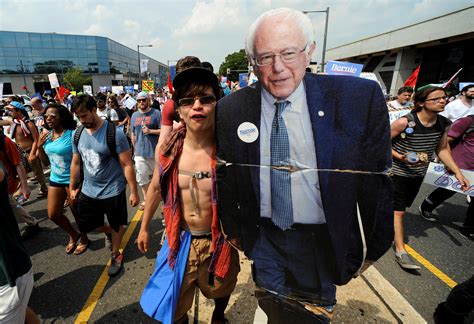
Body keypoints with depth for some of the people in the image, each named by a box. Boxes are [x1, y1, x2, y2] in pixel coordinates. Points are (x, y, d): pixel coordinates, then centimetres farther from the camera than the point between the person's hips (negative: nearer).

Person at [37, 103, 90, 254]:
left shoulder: (72, 134, -19)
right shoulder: (47, 134, 2)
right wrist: (39, 145, -4)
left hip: (72, 180, -6)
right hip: (55, 179, 7)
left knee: (77, 213, 10)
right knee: (53, 214, 13)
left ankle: (84, 239, 34)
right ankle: (73, 235, 38)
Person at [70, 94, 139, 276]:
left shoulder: (114, 133, -19)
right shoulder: (78, 134, -1)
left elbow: (127, 164, -17)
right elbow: (76, 163, 10)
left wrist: (133, 192, -16)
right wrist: (72, 188, 16)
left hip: (113, 191, -5)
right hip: (88, 191, 6)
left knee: (117, 225, 14)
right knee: (85, 226, 18)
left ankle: (116, 255, 39)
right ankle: (111, 232, 47)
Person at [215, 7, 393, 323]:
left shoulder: (359, 98, -13)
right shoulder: (231, 109, -9)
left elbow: (376, 177, -5)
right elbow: (225, 175, 1)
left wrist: (374, 247, 2)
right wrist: (232, 228, 9)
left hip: (321, 242, 0)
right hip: (263, 239, 1)